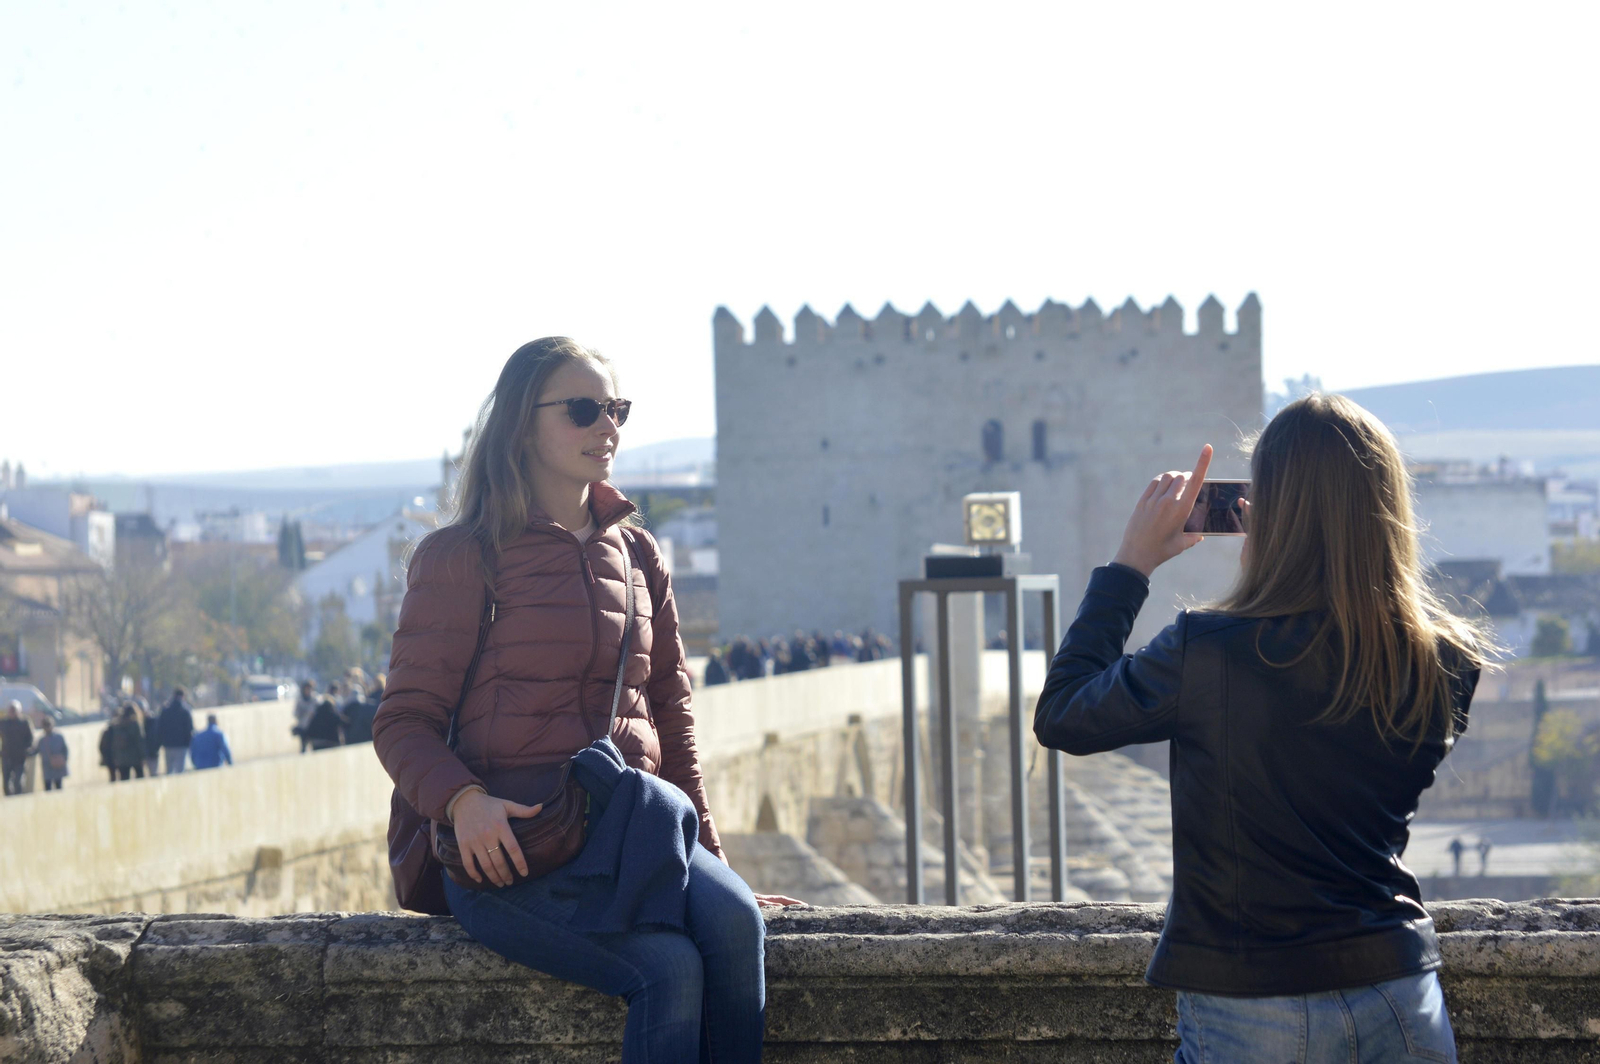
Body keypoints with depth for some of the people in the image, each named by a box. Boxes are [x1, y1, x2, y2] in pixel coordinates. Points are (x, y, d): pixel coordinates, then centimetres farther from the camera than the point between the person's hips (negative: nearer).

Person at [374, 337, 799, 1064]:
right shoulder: (461, 559, 2)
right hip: (506, 843, -5)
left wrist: (711, 858, 17)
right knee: (670, 966, -30)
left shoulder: (636, 556, 18)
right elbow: (404, 723, -1)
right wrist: (463, 801, -21)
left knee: (733, 919, -29)